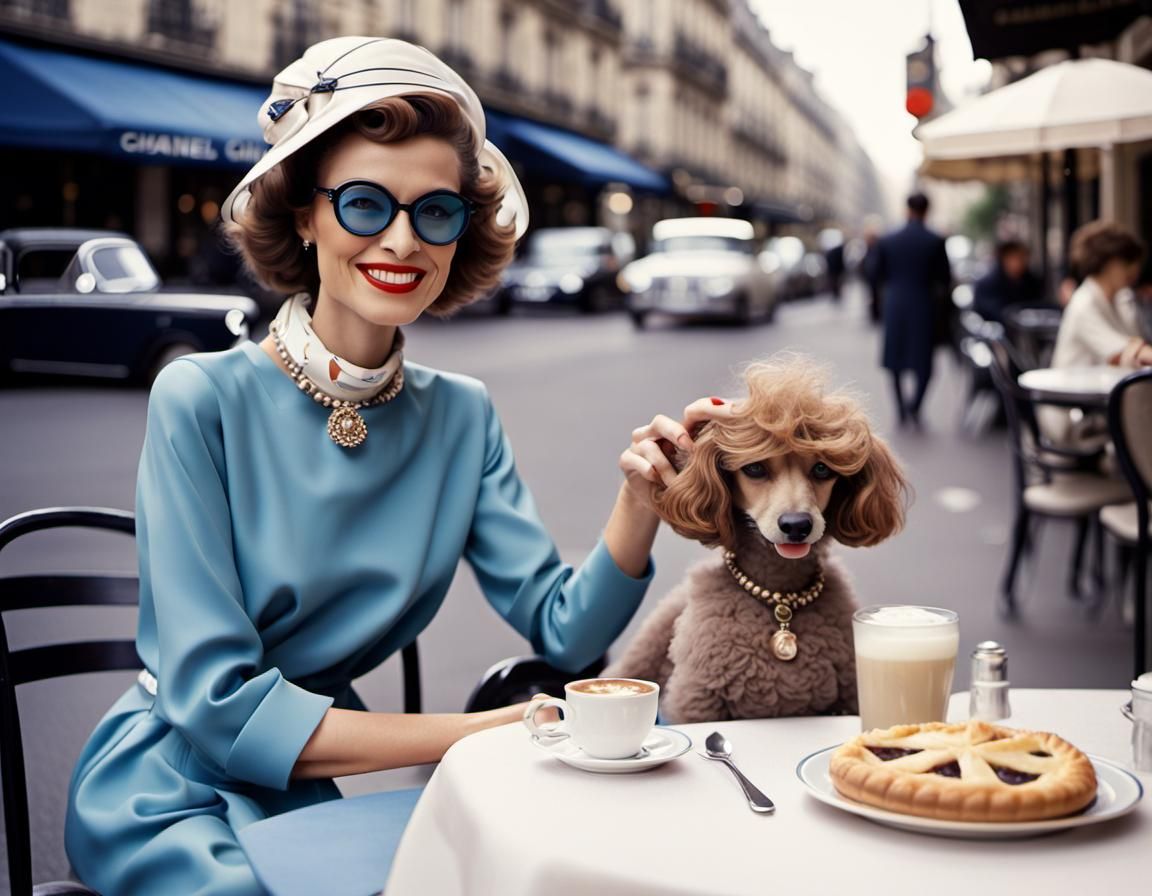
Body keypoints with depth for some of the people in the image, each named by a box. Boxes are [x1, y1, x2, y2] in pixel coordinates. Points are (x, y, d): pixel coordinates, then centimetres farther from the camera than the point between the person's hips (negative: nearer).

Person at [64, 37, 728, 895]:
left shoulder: (460, 418, 1)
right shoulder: (202, 400, -15)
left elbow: (565, 630, -5)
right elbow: (220, 704, -19)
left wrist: (638, 501, -23)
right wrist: (483, 733, -20)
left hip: (317, 793, 5)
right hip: (174, 796, -5)